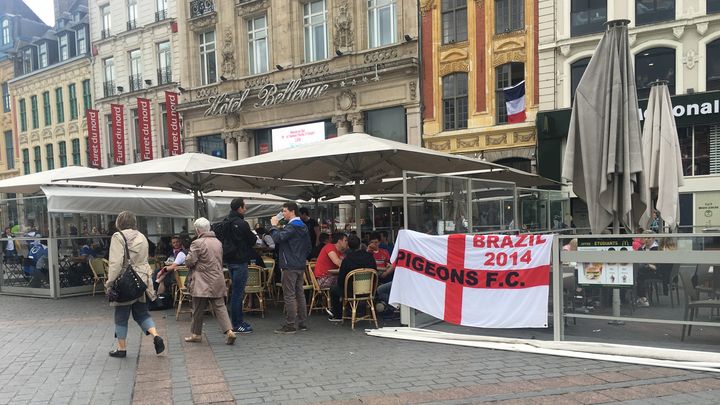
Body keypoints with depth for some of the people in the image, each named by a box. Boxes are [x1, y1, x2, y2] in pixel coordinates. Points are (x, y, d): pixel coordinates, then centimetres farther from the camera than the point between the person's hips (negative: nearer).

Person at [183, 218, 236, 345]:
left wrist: (187, 257, 9)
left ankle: (196, 334, 19)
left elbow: (189, 262, -11)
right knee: (220, 307, 4)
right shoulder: (218, 242, 10)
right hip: (218, 282, 6)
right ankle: (229, 331, -8)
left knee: (198, 310, 8)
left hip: (202, 283, -6)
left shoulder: (197, 243, -13)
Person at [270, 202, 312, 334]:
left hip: (290, 266, -9)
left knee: (289, 296, -6)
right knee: (300, 294, 12)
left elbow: (278, 238, -26)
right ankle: (302, 323, 17)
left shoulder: (291, 227, -14)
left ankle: (290, 325, -4)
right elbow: (308, 247, 20)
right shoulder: (303, 227, 15)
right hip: (301, 266, 9)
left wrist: (274, 226, -10)